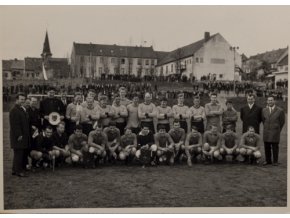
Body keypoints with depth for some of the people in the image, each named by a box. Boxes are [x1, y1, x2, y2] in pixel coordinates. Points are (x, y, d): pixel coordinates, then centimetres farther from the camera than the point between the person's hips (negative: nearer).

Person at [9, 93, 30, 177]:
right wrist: (19, 135, -21)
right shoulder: (14, 110, -13)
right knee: (18, 153, -4)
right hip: (18, 136, -10)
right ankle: (18, 171, 3)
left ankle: (15, 170, 22)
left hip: (25, 136, 10)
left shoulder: (23, 109, 17)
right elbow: (14, 125, -19)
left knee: (24, 153, 12)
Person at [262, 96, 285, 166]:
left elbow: (282, 122, 5)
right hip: (266, 132, 3)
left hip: (275, 132, -3)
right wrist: (266, 128, 14)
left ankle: (275, 161, 10)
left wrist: (277, 130, 9)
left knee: (275, 147, 0)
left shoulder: (280, 110, -2)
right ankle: (268, 161, 14)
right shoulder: (264, 110, 9)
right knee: (267, 147, 4)